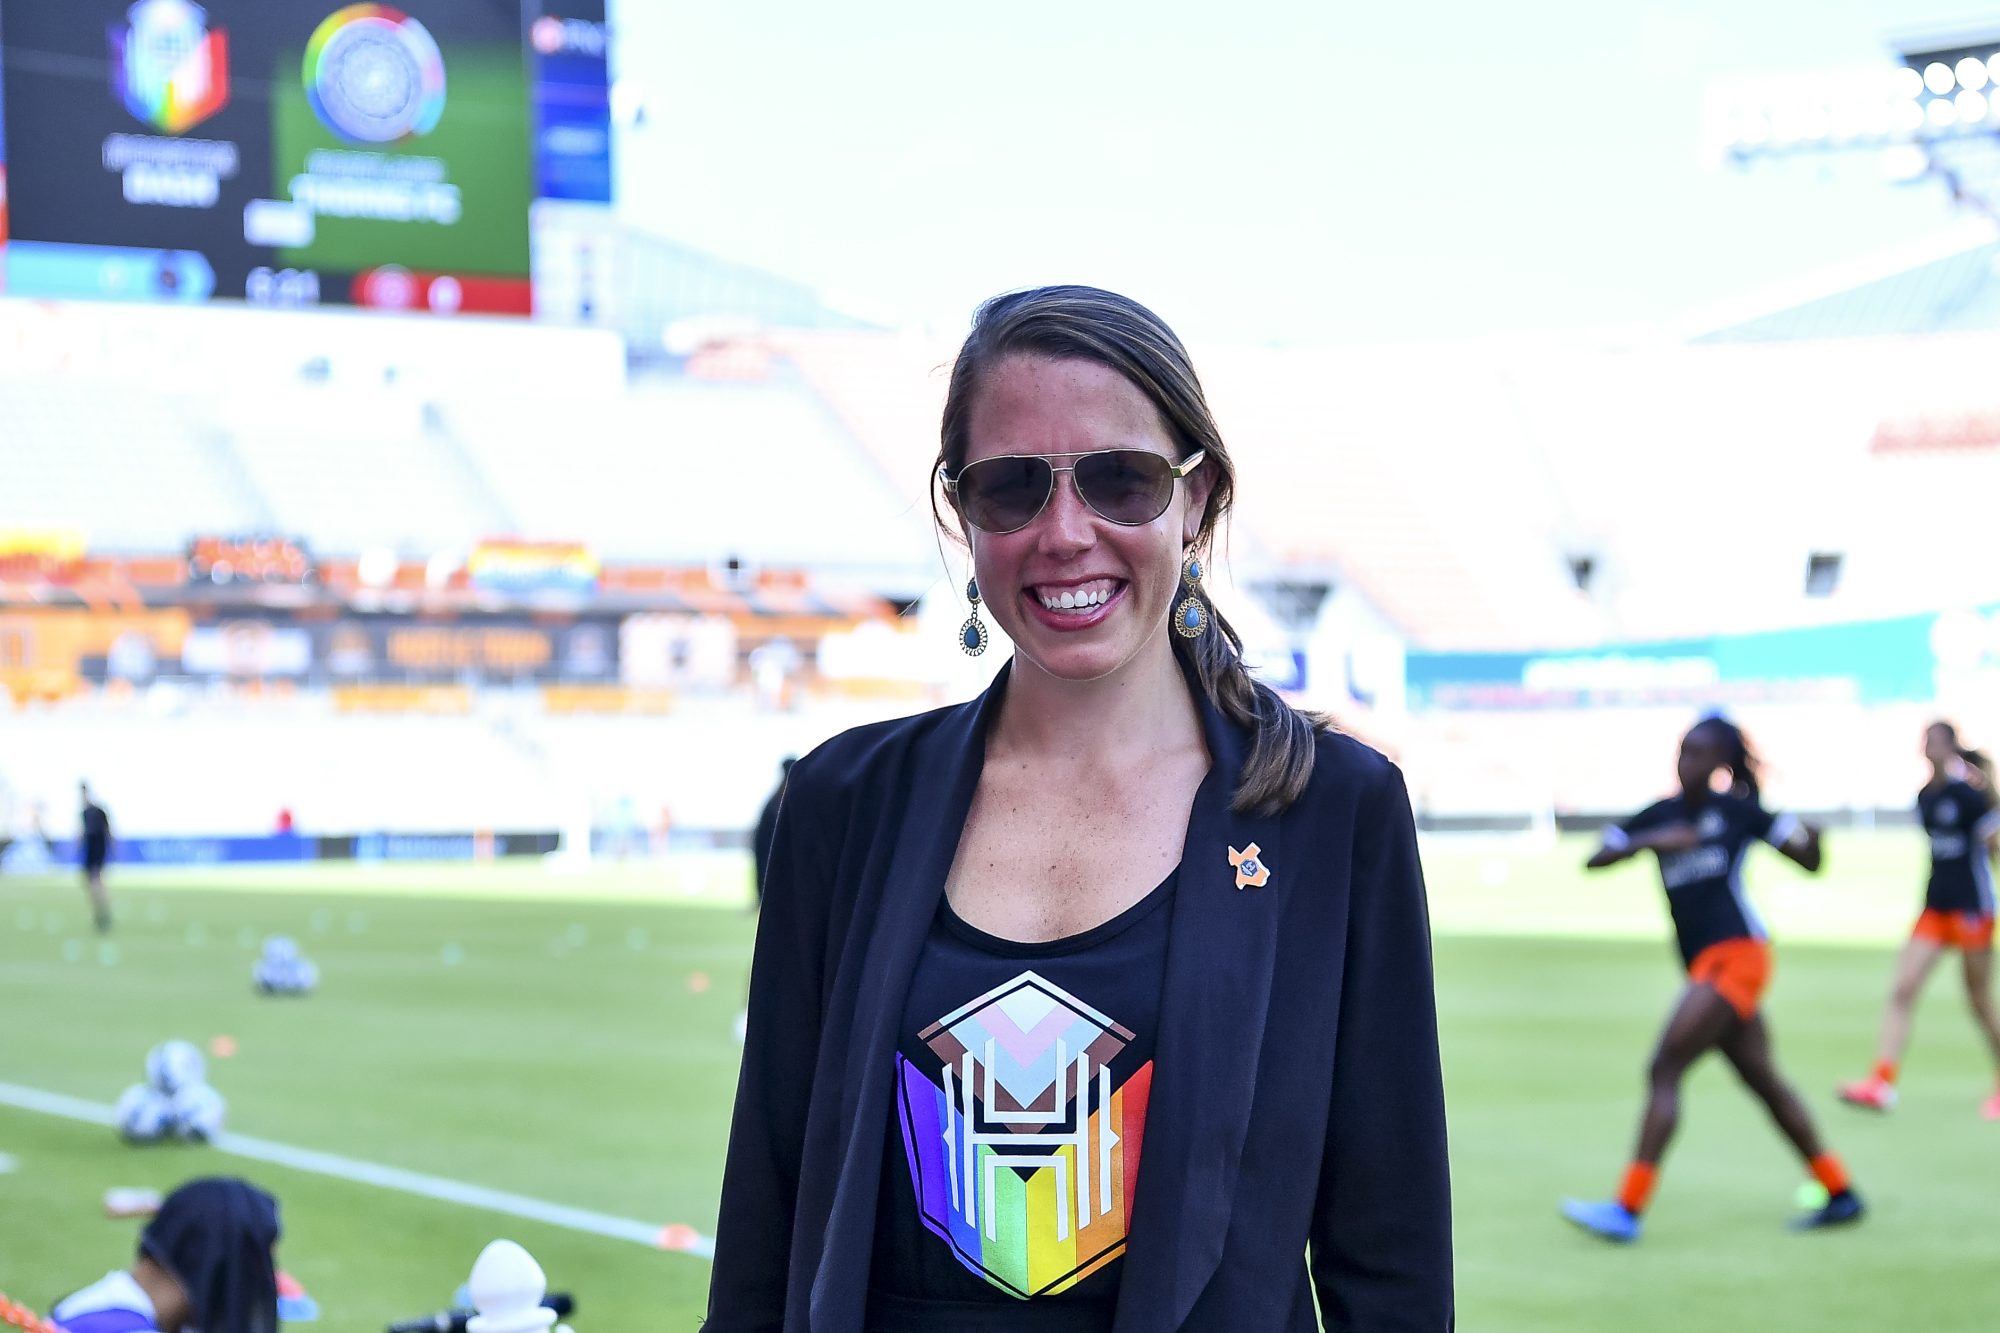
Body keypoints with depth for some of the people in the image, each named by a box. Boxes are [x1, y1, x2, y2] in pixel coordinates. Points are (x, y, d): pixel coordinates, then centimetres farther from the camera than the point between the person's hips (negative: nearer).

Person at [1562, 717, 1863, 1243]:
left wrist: (1812, 838, -21)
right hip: (1705, 965, 7)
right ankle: (1841, 1194, 25)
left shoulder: (1738, 810, -2)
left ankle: (1627, 1209, -14)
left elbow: (1810, 862, 2)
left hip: (1736, 955, -7)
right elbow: (1596, 860, 1)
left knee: (1664, 1070, -13)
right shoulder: (1660, 816, 10)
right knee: (1765, 1082, 13)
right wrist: (1653, 841, -14)